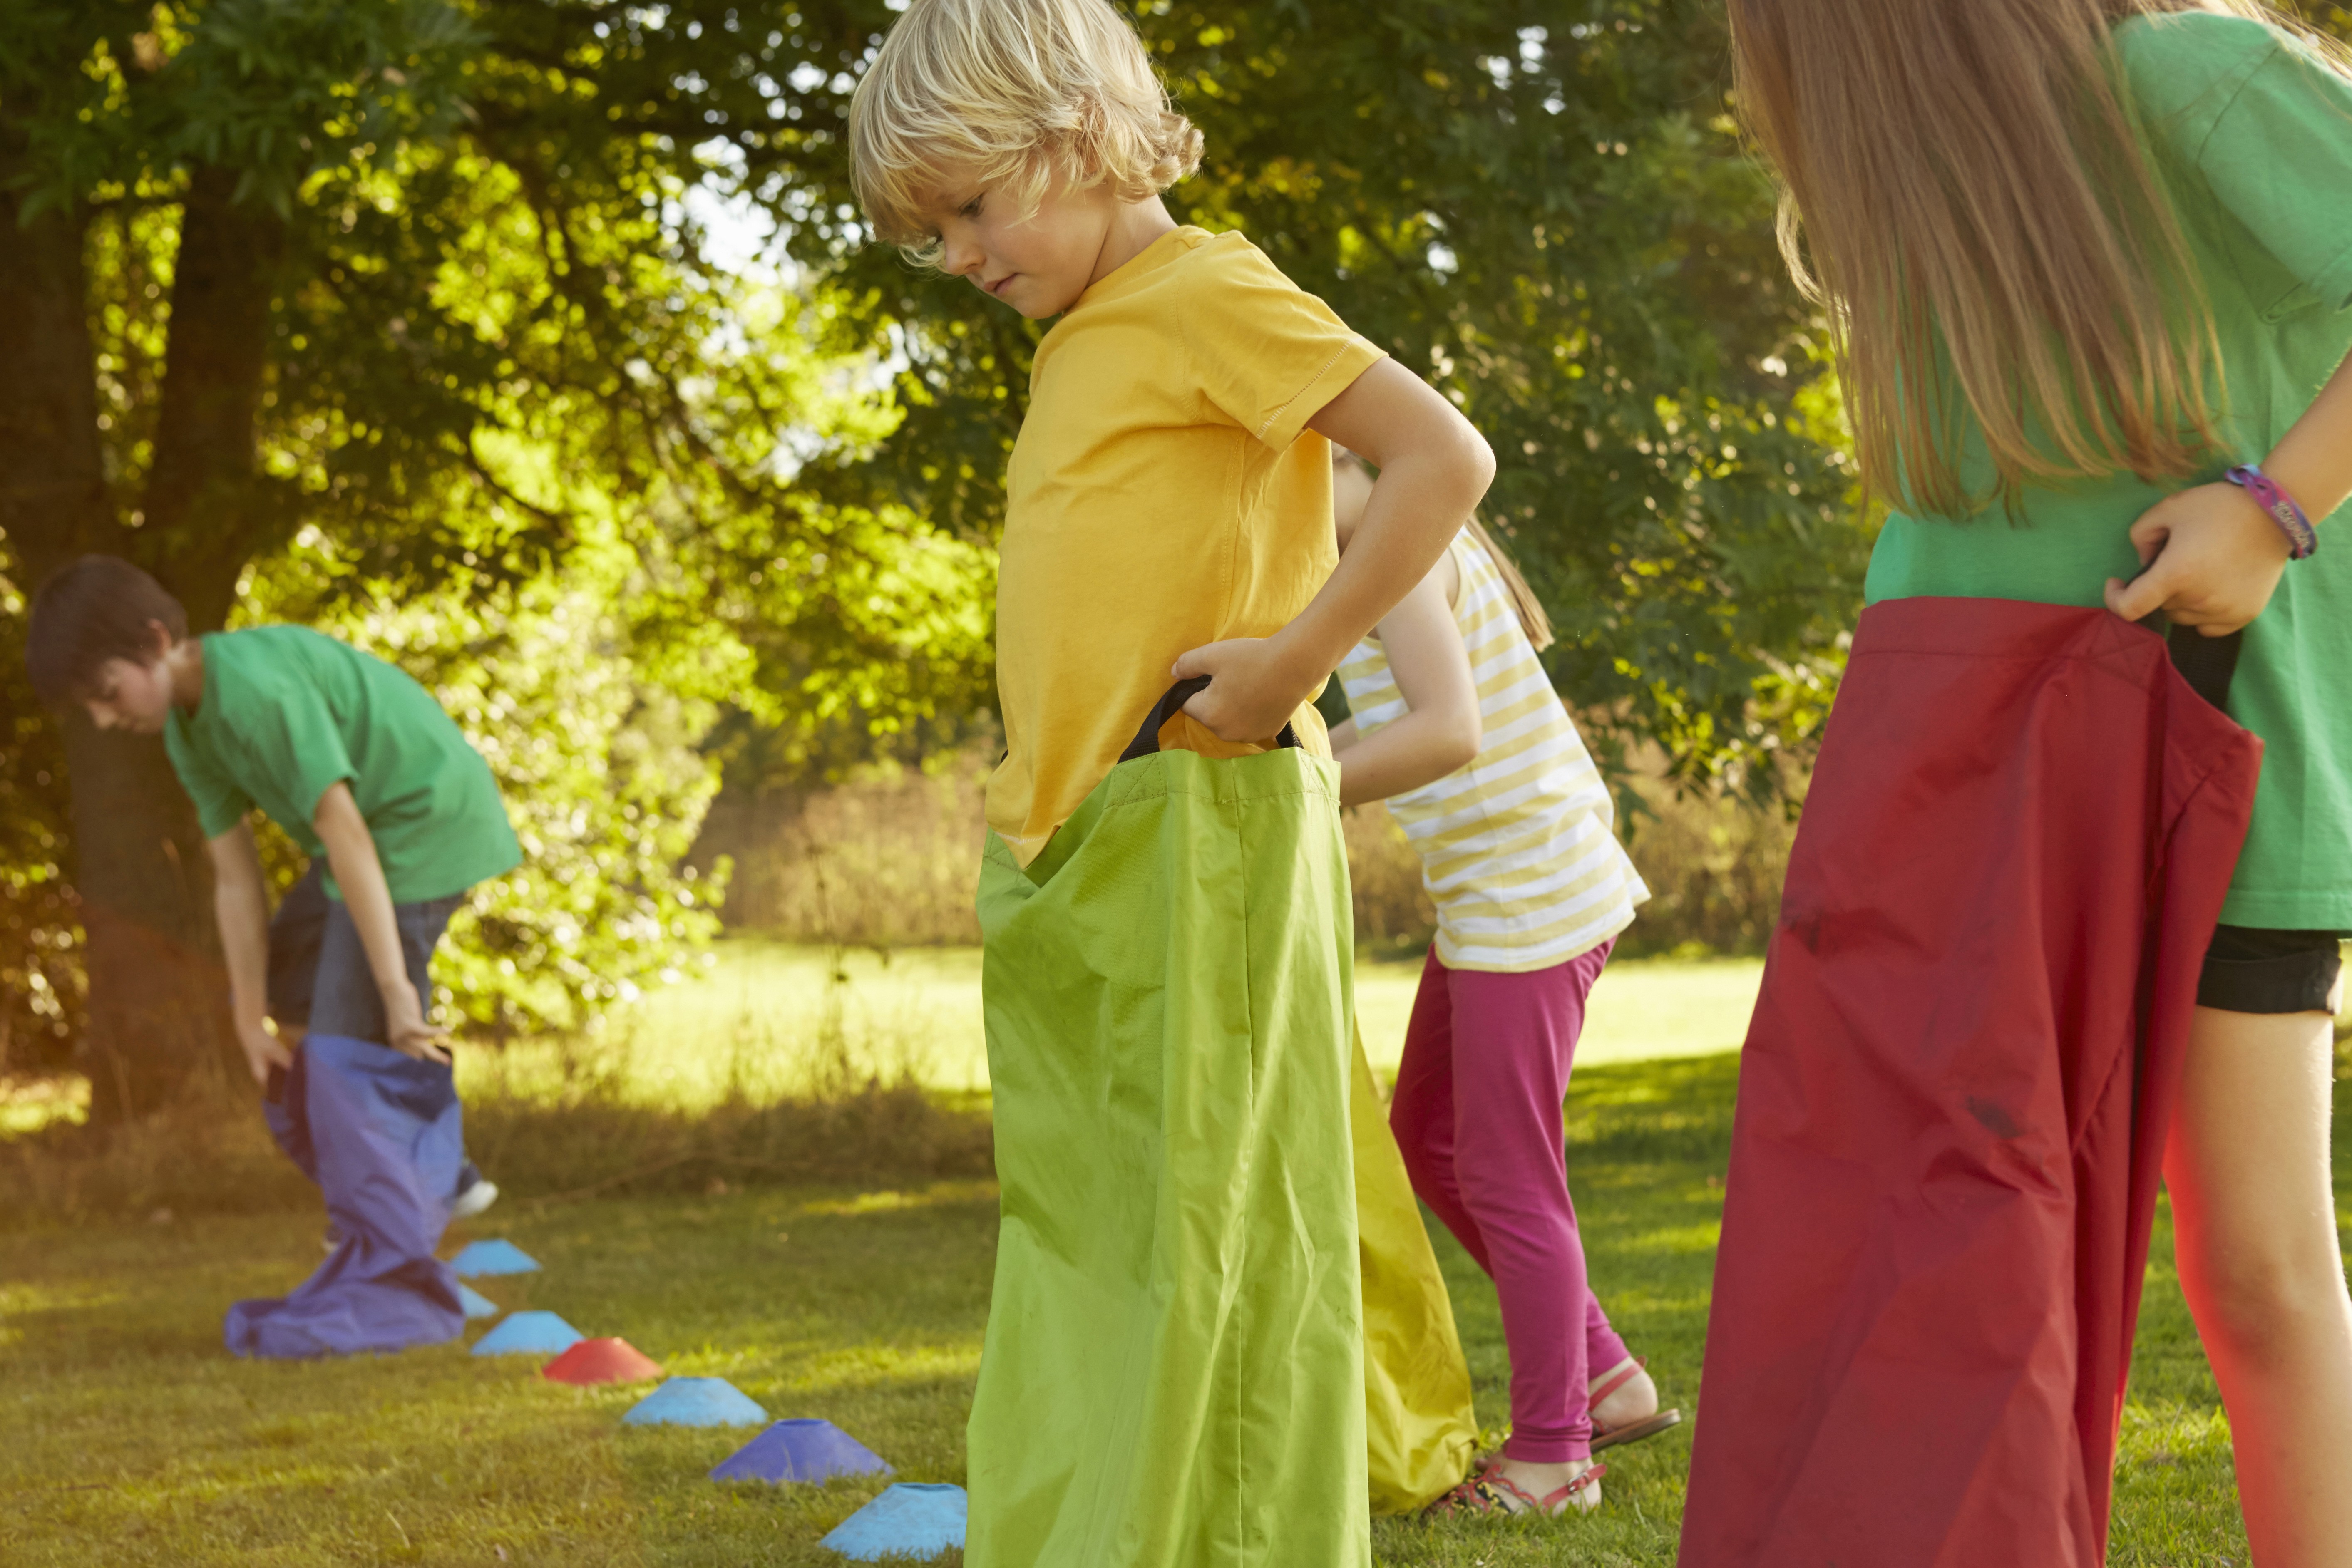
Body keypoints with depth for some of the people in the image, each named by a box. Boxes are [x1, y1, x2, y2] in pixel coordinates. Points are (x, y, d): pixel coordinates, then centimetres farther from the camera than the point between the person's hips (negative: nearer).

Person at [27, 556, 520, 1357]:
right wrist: (253, 1015, -2)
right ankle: (432, 1178, 28)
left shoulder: (258, 689, -27)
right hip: (373, 834, 10)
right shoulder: (187, 729, 3)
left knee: (351, 1042, -15)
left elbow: (342, 831, -30)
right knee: (287, 991, 19)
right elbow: (236, 876, 2)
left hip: (429, 817, -10)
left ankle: (391, 1285, -11)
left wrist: (395, 987, -30)